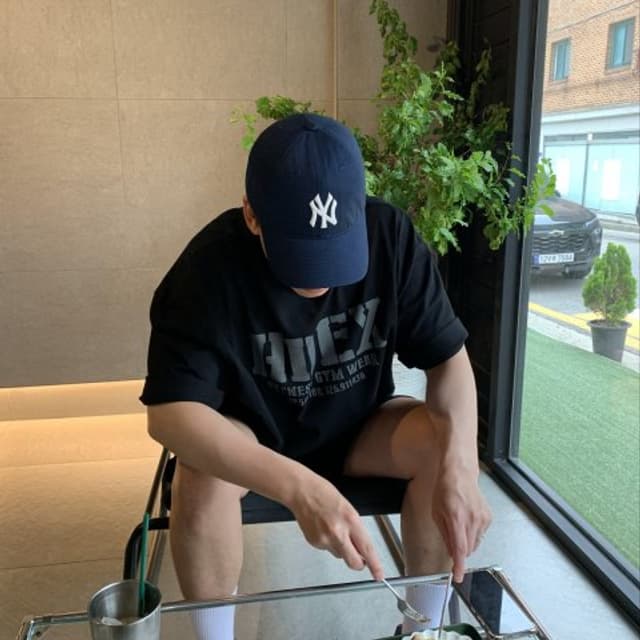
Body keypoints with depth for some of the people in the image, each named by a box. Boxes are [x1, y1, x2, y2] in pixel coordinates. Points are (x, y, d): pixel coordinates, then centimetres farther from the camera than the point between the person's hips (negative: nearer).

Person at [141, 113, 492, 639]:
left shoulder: (391, 236, -21)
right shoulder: (211, 265, -28)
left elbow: (448, 357, -15)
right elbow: (170, 412, -35)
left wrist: (460, 467, -34)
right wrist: (298, 487, -48)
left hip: (358, 426, 2)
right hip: (252, 436, -2)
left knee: (442, 442, -25)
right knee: (204, 471, -32)